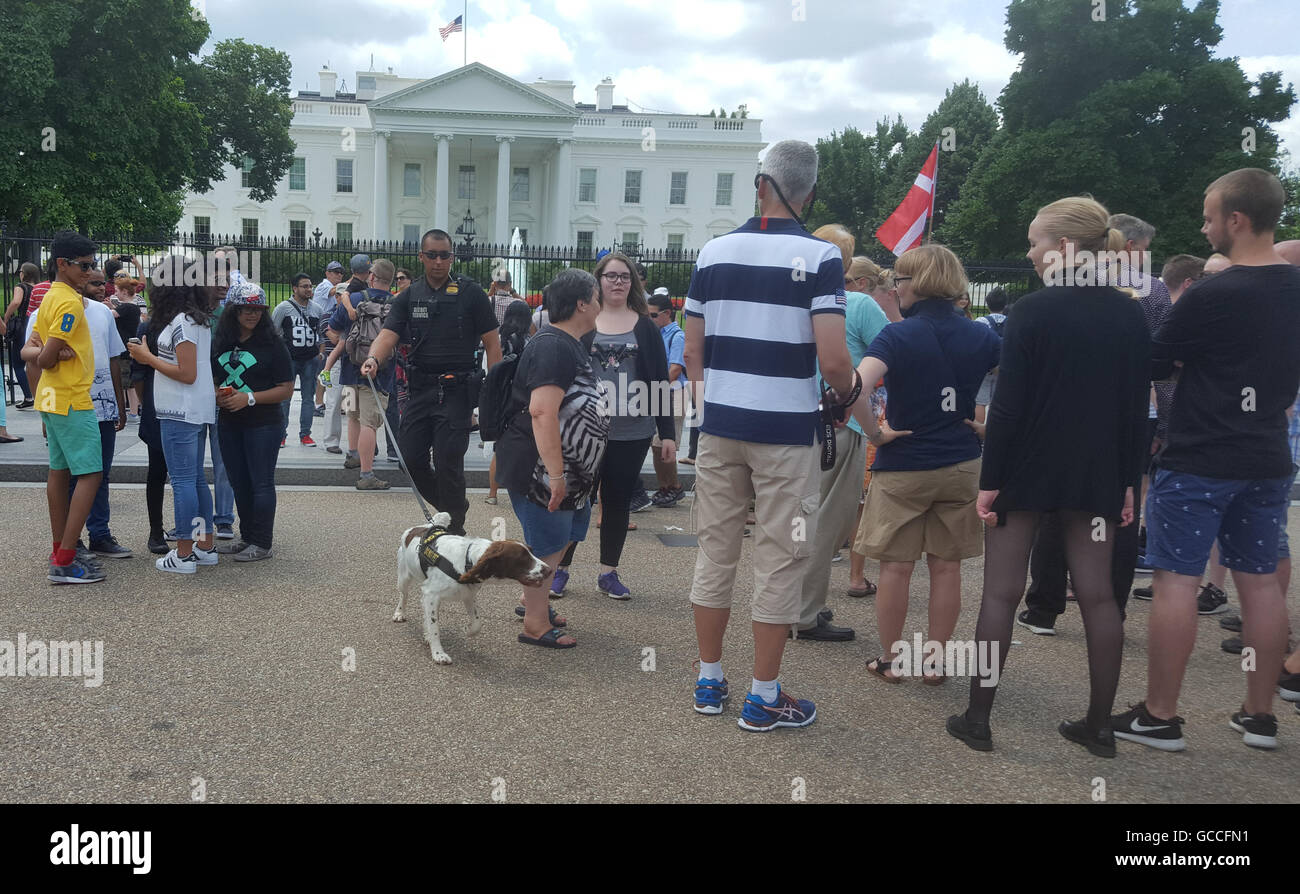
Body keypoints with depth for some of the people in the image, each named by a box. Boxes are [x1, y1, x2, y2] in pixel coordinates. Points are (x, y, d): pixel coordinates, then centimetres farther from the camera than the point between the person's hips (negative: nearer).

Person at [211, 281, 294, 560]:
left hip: (263, 424, -6)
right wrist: (217, 396, -3)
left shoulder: (272, 344, -8)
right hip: (229, 424, 6)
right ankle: (246, 537, 26)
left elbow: (286, 389, -10)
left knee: (261, 483, -2)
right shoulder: (220, 343, 7)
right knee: (239, 483, 14)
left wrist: (249, 398, -17)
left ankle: (261, 543, 5)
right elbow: (212, 380, 19)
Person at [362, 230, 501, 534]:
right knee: (410, 457, 6)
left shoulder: (470, 293, 0)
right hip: (420, 387, 5)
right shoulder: (409, 297, 10)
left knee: (447, 461, -7)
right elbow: (388, 335, -2)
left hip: (457, 391, -5)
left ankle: (454, 528, 11)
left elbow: (492, 343, -1)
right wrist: (373, 358, -25)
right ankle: (453, 506, 28)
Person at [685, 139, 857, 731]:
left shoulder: (714, 252, 5)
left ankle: (709, 681, 22)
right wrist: (848, 393, 5)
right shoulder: (819, 256, -8)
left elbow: (692, 352, 6)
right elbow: (832, 359, -15)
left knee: (715, 551, 13)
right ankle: (763, 697, 12)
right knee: (780, 560, 5)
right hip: (786, 430, -4)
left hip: (720, 423, 4)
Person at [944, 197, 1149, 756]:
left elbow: (1008, 405, -14)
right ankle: (1099, 726, 17)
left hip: (1028, 469, -4)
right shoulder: (1130, 315, 4)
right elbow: (1137, 408, 7)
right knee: (1098, 595, 9)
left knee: (1001, 592, 4)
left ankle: (977, 719, 9)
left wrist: (989, 480, -9)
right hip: (1098, 474, 5)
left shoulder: (1034, 310, -12)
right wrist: (1128, 483, 13)